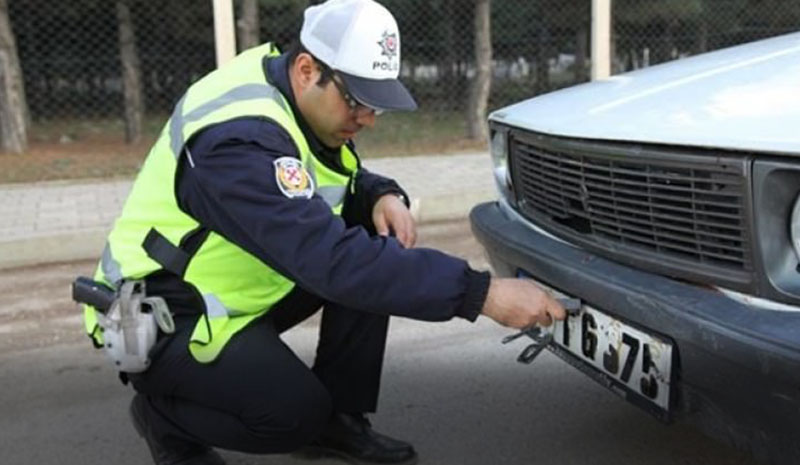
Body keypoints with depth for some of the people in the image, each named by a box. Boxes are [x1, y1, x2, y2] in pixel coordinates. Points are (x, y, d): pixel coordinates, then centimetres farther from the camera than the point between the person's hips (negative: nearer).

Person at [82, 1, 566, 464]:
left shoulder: (300, 98, -6)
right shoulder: (242, 137, -33)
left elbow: (345, 183, 10)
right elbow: (330, 259, -43)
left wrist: (384, 196, -16)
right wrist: (482, 294, -44)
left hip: (237, 288, 8)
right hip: (166, 316, -8)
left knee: (372, 246, -8)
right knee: (298, 413, -23)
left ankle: (341, 418, 3)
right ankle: (163, 411, 5)